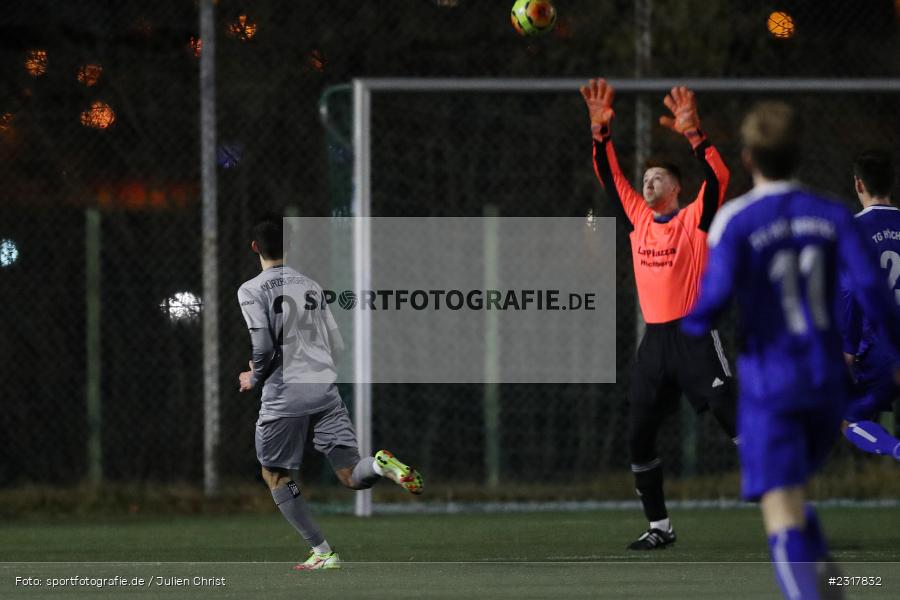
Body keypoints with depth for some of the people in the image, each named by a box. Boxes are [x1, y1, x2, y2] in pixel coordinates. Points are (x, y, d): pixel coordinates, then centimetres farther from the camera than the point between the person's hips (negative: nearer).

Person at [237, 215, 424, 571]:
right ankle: (380, 465, -34)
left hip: (284, 395, -4)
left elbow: (264, 346, -12)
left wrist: (254, 378, 8)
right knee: (352, 476, 1)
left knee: (276, 476, 13)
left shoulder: (252, 291, -3)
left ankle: (322, 552, 5)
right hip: (325, 388, 5)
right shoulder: (311, 287, 16)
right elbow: (336, 345, 18)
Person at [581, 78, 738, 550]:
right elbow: (610, 178, 14)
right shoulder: (638, 220, 12)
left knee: (733, 418, -13)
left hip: (694, 335, -6)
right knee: (639, 438, 5)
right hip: (654, 339, 6)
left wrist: (692, 134, -30)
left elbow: (718, 178, -18)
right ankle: (659, 526, 15)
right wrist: (600, 131, 1)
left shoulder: (694, 219, -3)